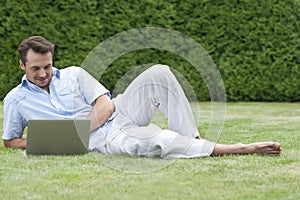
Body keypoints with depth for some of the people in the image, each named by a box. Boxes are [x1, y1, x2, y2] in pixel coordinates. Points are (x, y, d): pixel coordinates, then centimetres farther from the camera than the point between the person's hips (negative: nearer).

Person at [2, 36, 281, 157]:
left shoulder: (73, 75, 10)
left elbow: (104, 105, 4)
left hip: (119, 115, 4)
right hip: (103, 141, -4)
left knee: (159, 74, -19)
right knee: (156, 141, -35)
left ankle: (192, 140, -18)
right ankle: (238, 149, -32)